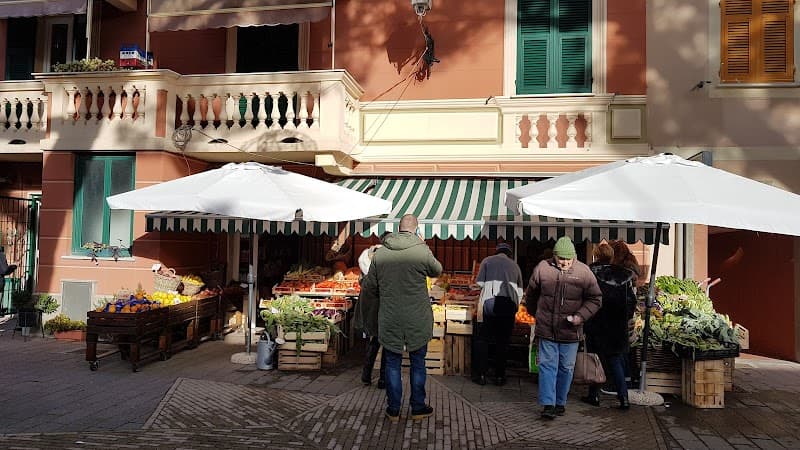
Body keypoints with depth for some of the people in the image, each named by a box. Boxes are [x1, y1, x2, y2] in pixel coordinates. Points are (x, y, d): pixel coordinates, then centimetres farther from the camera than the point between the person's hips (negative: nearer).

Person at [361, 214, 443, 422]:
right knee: (418, 363, 14)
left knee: (392, 364, 14)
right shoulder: (422, 251, -13)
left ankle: (393, 410, 23)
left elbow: (369, 288, 4)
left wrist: (364, 297, 26)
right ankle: (418, 407, 26)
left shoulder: (380, 253, -4)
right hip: (417, 319, -1)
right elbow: (437, 271, 8)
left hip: (390, 320, 2)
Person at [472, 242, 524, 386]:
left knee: (483, 338, 8)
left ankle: (480, 375, 11)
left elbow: (480, 283, 2)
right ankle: (500, 376, 15)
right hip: (509, 303, 2)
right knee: (503, 341, 10)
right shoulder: (514, 265, 17)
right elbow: (520, 291, 13)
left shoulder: (487, 261, 10)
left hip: (490, 302, -2)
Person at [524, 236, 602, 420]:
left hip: (570, 331, 1)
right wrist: (536, 314, 18)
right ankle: (548, 404, 4)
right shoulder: (542, 268, -4)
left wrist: (581, 316, -13)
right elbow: (531, 294, 12)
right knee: (547, 365, 0)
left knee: (566, 367, 11)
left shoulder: (583, 272, -6)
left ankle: (560, 402, 27)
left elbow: (594, 299, 1)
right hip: (547, 329, 0)